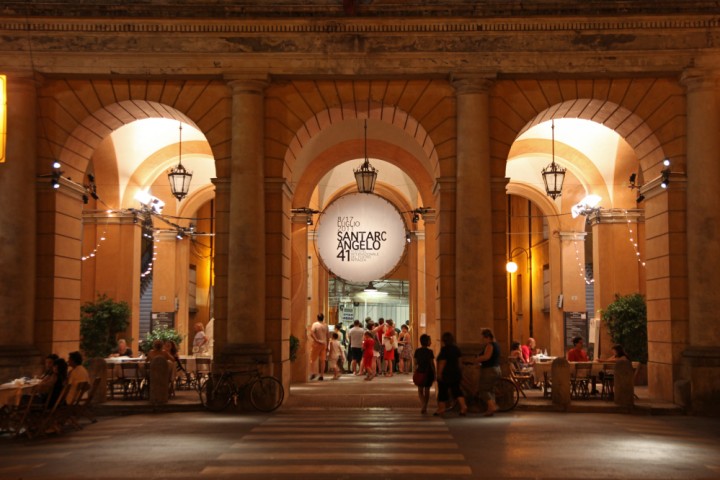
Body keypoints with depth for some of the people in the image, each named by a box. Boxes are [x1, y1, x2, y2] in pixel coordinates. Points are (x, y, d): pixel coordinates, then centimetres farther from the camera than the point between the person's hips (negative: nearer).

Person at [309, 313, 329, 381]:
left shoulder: (315, 324, -3)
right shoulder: (325, 326, 8)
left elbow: (311, 334, -19)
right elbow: (327, 337, 9)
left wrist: (316, 340, -17)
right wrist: (327, 346, 14)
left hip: (316, 344, -3)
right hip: (324, 344, 3)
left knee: (313, 359, 4)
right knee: (322, 360, 5)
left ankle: (313, 373, -11)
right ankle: (321, 375, 4)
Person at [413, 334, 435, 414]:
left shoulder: (417, 351, -3)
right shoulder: (429, 352, -11)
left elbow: (415, 363, 1)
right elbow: (432, 364, -9)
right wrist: (434, 374, -1)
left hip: (420, 372, 2)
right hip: (428, 373, -2)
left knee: (420, 390, 12)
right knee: (427, 390, 12)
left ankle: (423, 405, -11)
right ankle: (425, 407, 14)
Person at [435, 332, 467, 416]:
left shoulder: (444, 349, -15)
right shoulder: (456, 348, 8)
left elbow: (442, 362, -18)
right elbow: (458, 360, 14)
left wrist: (439, 373, -15)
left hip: (445, 374, -7)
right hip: (456, 373, 7)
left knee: (442, 392, 4)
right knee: (456, 390, 9)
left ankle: (441, 409, 10)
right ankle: (463, 406, -7)